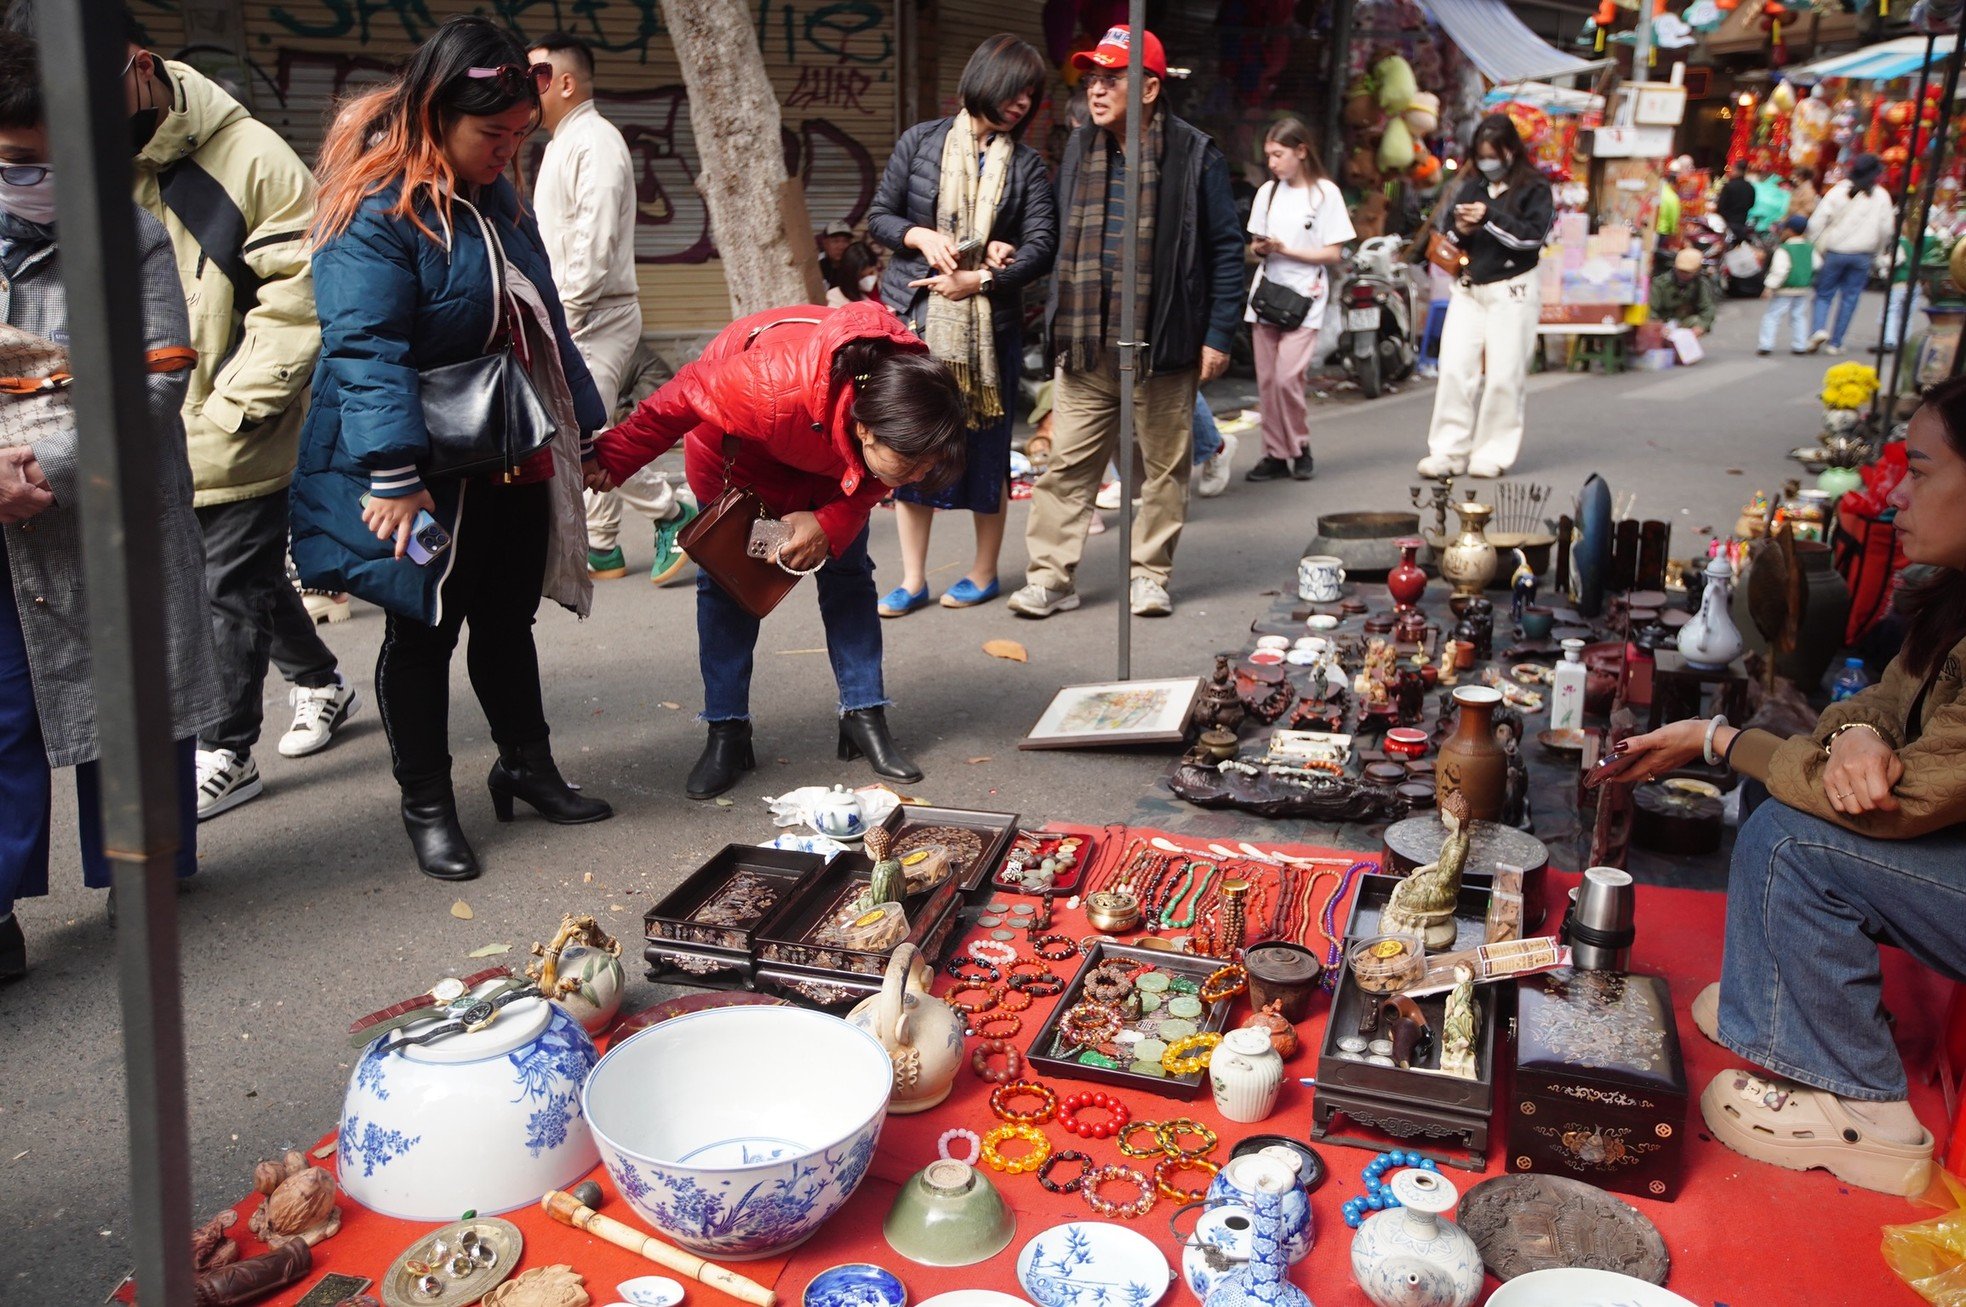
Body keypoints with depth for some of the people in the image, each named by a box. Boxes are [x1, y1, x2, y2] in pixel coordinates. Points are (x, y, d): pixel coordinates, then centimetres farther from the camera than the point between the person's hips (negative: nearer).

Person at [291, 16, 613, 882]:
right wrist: (393, 475, -32)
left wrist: (586, 428, 18)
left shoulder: (496, 198, 11)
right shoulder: (374, 211, -17)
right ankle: (427, 805, 19)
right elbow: (365, 348, -25)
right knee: (423, 633, 5)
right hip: (429, 474, -7)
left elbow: (543, 322, 18)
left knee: (509, 622, 18)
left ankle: (527, 766, 34)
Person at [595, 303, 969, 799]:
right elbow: (678, 403, -29)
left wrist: (830, 524, -28)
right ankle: (727, 732, 5)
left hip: (830, 452, 3)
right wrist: (611, 461, -16)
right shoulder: (772, 385, -48)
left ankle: (863, 718, 9)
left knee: (848, 574, 0)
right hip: (739, 444, -3)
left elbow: (875, 480, -11)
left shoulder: (912, 395, -33)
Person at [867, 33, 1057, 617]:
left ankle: (984, 573, 20)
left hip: (989, 323, 0)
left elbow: (1042, 245, -3)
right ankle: (913, 580, 12)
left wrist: (977, 279, -14)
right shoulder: (920, 141, 5)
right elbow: (880, 216, 8)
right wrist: (921, 237, -12)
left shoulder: (1026, 164, 6)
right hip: (914, 315, 0)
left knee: (986, 447, 5)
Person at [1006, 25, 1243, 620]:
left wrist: (1219, 333, -6)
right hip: (1086, 346, 3)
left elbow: (1226, 247, -1)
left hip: (1165, 346, -3)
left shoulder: (1194, 154, -3)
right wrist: (1057, 324, 10)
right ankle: (1050, 576, 6)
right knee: (1066, 464, 0)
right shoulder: (1079, 148, 11)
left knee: (1164, 467, 7)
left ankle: (1150, 575, 20)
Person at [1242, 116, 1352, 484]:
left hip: (1305, 296, -5)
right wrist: (1260, 248, -8)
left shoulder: (1325, 192, -3)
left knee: (1288, 377, -14)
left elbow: (1333, 253, -5)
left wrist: (1285, 249, -13)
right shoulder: (1268, 191, 13)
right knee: (1267, 380, 3)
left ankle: (1300, 449, 4)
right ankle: (1275, 455, 11)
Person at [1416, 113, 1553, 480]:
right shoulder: (1472, 186, 15)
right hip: (1468, 288, 5)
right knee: (1454, 368, -4)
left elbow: (1532, 235, -11)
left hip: (1512, 291, -4)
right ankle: (1448, 451, -1)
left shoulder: (1534, 188, 0)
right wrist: (1459, 228, -4)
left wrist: (1489, 216, -17)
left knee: (1504, 375, -3)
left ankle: (1493, 453, 5)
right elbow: (1447, 227, 19)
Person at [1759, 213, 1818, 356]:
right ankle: (1799, 346, 14)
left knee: (1772, 316, -1)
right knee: (1799, 316, 14)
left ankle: (1766, 345, -7)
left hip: (1785, 290, -6)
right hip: (1803, 289, 6)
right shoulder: (1810, 248, 6)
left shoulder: (1783, 249, -14)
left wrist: (1770, 287, -20)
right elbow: (1817, 265, 11)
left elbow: (1779, 270, -22)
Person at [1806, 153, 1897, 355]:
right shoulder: (1881, 196, 1)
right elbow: (1887, 229, 3)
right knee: (1849, 298, 7)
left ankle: (1818, 329, -17)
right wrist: (1877, 252, 18)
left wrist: (1814, 246, 2)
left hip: (1835, 251, 0)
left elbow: (1817, 221, -7)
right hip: (1863, 255, 0)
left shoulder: (1838, 191, -2)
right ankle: (1835, 343, 7)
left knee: (1824, 293, 9)